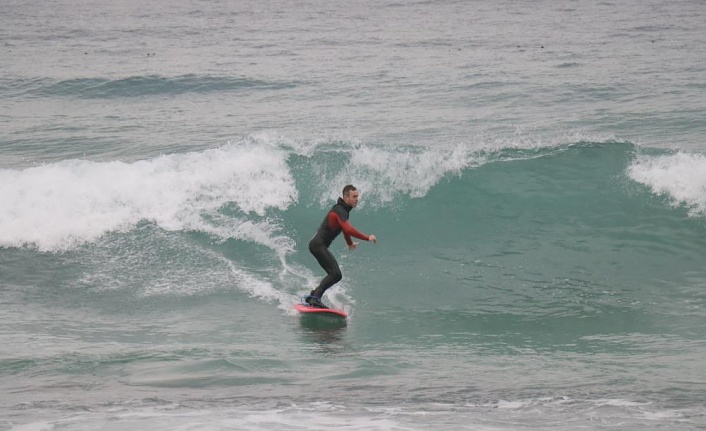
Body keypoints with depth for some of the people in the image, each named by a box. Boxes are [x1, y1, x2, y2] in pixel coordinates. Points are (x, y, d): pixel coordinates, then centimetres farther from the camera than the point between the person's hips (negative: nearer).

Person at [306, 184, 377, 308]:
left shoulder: (344, 209, 16)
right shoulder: (340, 211, -16)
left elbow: (345, 229, 36)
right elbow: (349, 230, -31)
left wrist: (350, 243, 50)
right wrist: (367, 238, -25)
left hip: (321, 246, 10)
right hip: (318, 245, -10)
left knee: (336, 275, 10)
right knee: (335, 273, -21)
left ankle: (313, 295, 14)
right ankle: (315, 298, -28)